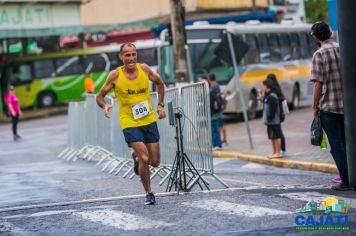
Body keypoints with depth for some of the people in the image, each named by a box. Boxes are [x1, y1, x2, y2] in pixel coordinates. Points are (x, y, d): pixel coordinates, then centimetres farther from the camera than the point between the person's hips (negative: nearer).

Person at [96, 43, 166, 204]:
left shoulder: (144, 69, -3)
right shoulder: (115, 75, -10)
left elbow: (159, 83, 16)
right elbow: (100, 96, -2)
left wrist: (160, 105, 7)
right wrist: (105, 106, -24)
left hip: (149, 120, 3)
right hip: (130, 123, -3)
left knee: (155, 162, 5)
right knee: (144, 158, -17)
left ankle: (136, 156, 39)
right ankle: (148, 194, 2)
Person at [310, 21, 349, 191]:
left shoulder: (319, 55, -10)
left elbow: (318, 84, -13)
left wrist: (315, 107, -4)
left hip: (329, 107, -5)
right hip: (348, 106, 5)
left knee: (337, 145, 1)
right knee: (347, 143, 15)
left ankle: (345, 180, 0)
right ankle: (352, 177, 15)